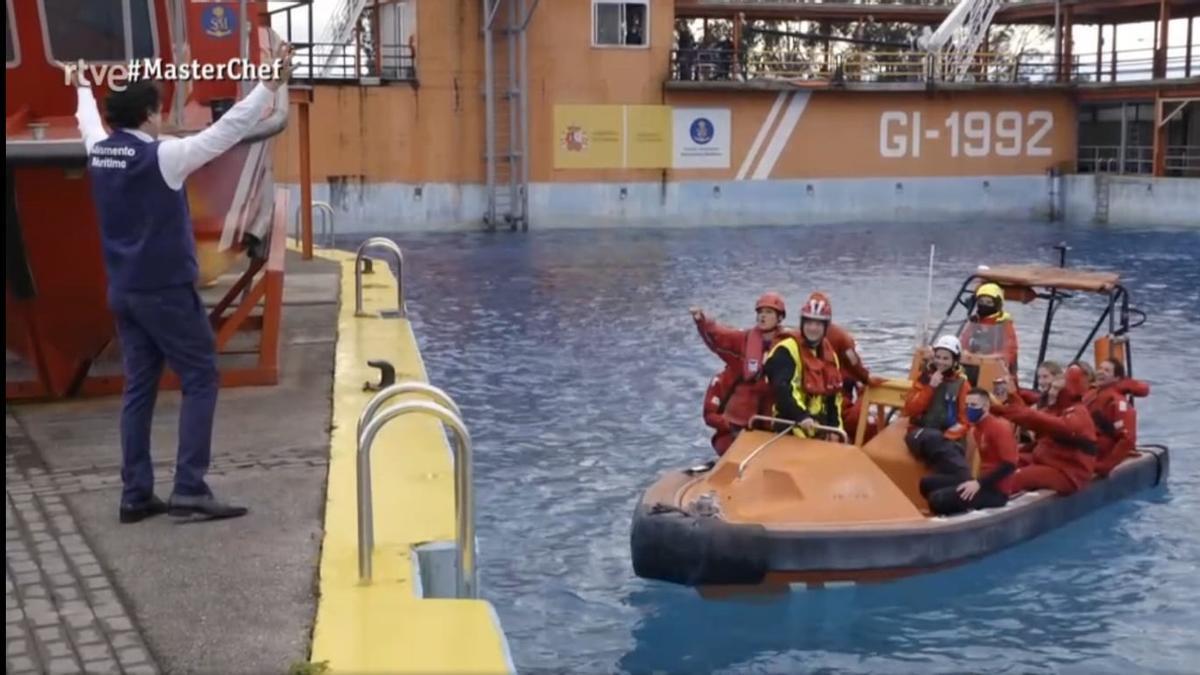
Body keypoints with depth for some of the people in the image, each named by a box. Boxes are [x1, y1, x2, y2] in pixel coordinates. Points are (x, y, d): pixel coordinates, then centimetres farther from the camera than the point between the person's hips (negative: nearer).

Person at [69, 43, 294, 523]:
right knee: (200, 379, -1)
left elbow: (89, 122, 29)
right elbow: (226, 130, -18)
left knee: (139, 388, 10)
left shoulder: (99, 153, 5)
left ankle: (135, 496, 12)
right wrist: (271, 85, -15)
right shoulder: (161, 156, -16)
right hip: (165, 291, -7)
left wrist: (84, 89, 49)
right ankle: (190, 490, -6)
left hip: (124, 292, 8)